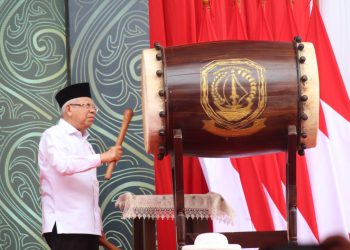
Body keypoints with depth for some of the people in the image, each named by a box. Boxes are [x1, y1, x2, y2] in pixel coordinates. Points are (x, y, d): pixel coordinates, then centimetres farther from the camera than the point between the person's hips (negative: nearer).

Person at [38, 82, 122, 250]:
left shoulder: (84, 141, 22)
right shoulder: (53, 135, -3)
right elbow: (63, 165, -24)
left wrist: (97, 226, 19)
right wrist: (102, 157, -27)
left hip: (88, 225, 8)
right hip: (65, 225, -8)